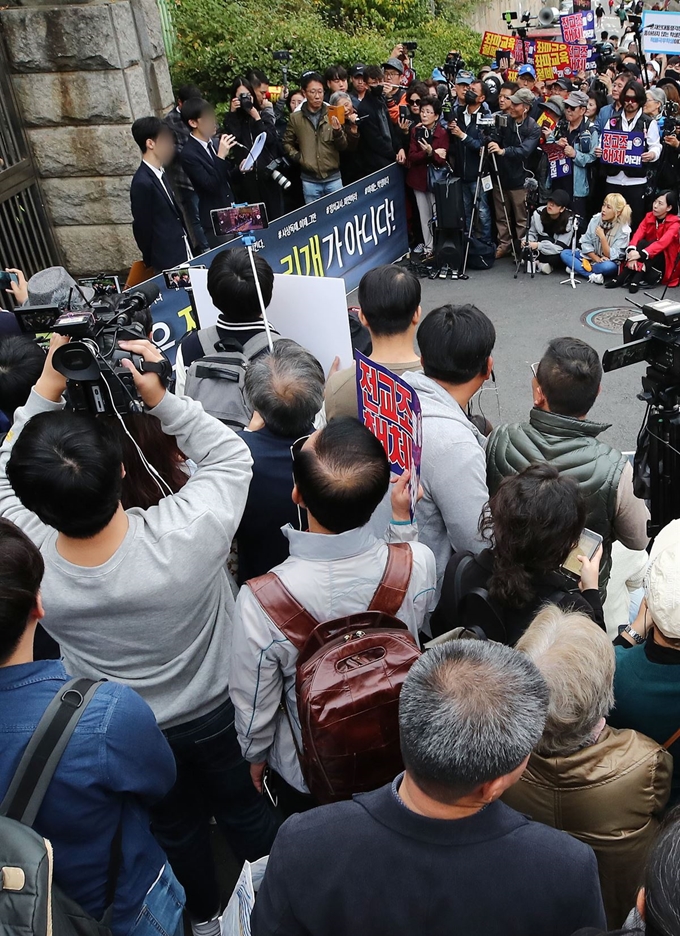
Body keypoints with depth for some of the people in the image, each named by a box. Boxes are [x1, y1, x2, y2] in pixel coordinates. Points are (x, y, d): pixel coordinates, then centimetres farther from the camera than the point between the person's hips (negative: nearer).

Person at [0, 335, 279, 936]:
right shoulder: (183, 535, -40)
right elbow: (230, 455, -19)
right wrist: (160, 398, -27)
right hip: (215, 711, -1)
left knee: (175, 826, 30)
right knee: (243, 811, 28)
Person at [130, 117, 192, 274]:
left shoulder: (160, 173, 10)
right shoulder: (142, 183, -18)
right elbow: (143, 230, -13)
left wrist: (189, 251, 14)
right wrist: (153, 265, -4)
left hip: (183, 255, 8)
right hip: (168, 263, -8)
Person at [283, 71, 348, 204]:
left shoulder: (332, 115, 1)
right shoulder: (295, 118, 1)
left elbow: (343, 147, 0)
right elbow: (287, 143, 12)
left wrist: (338, 131, -19)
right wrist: (299, 158, -4)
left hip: (333, 177, 1)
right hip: (309, 180, 0)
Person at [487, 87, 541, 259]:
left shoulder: (533, 128, -10)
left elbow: (524, 151, -23)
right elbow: (497, 141, 3)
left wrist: (503, 151, -34)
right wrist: (490, 143, -20)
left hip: (518, 179, -5)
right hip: (500, 175, 5)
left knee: (521, 217, 4)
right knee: (501, 215, 13)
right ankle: (504, 244, 26)